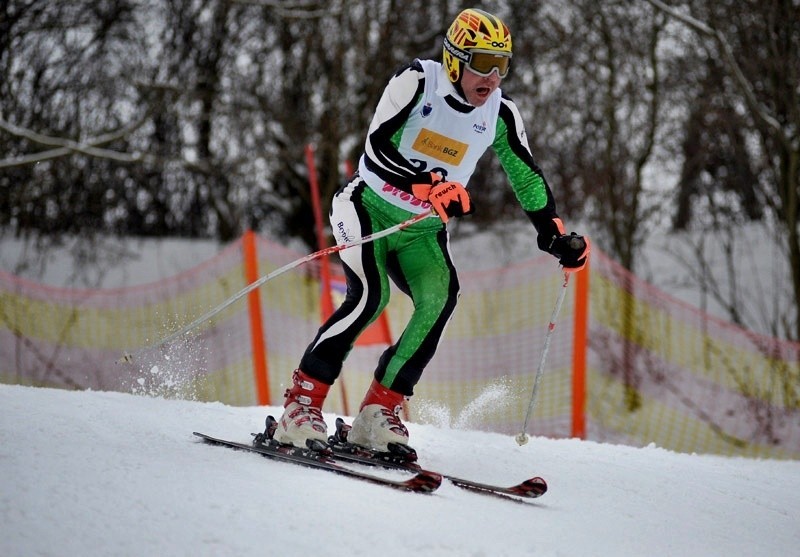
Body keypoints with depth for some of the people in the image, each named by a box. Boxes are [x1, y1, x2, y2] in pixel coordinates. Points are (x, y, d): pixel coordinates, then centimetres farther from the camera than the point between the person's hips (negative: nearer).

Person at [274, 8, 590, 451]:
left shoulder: (500, 115, -4)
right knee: (370, 296, -27)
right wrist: (428, 186, -39)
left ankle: (379, 411, -17)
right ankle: (301, 401, -18)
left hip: (423, 232, 4)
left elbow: (527, 177, 8)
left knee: (439, 297, -23)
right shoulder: (416, 81, -17)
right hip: (370, 208, -4)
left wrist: (556, 237, -1)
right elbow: (376, 146, -26)